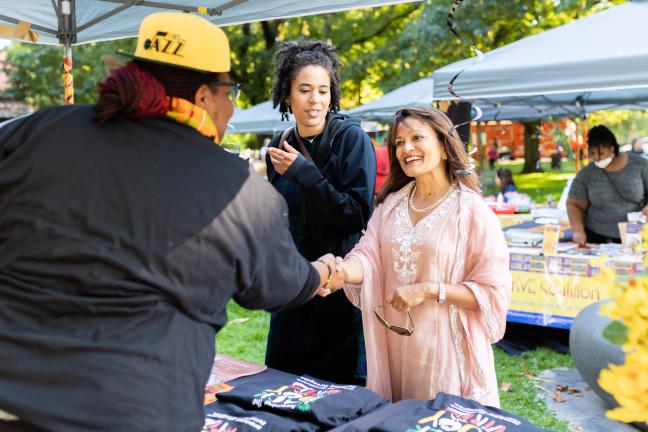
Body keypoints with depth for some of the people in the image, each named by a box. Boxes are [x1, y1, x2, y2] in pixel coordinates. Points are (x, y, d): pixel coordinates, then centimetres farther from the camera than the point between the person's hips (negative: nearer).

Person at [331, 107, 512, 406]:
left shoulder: (471, 209, -9)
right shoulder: (391, 203, 7)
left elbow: (493, 292, -11)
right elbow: (368, 257, -5)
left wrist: (428, 289, -20)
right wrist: (341, 270, -27)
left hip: (444, 351, -4)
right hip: (394, 348, 5)